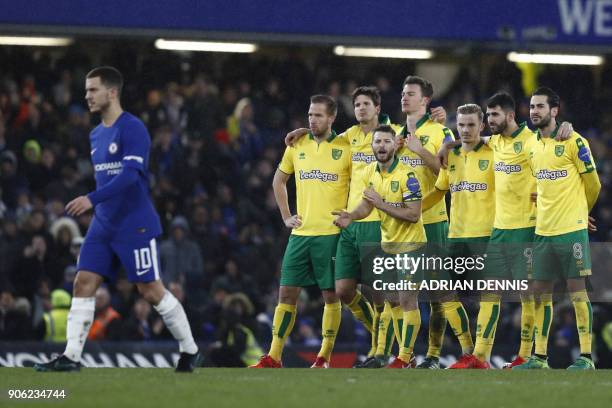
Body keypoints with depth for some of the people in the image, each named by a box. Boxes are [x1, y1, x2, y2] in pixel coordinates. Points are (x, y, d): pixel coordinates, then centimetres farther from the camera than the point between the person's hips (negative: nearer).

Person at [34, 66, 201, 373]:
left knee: (150, 290, -3)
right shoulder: (96, 135, 14)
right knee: (83, 284, -3)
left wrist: (92, 199, -29)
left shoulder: (132, 128, -13)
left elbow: (130, 174, -24)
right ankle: (71, 356, -4)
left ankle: (190, 350, 12)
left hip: (135, 226, -8)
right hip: (104, 225, 8)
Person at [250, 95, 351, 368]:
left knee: (331, 295, 0)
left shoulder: (346, 148, -3)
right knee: (287, 293, 1)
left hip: (332, 232, -4)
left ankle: (324, 357, 8)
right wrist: (286, 217, 14)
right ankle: (273, 358, 4)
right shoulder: (297, 146, 9)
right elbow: (278, 181, 22)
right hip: (301, 232, 4)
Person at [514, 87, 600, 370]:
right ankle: (540, 356, 12)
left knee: (577, 289, -5)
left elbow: (592, 184, 0)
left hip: (572, 229, -6)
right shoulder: (532, 144, 11)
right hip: (543, 230, 6)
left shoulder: (573, 142, -7)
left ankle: (586, 357, -2)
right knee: (540, 291, 6)